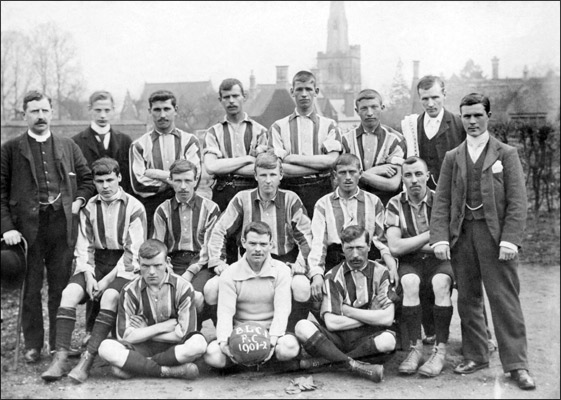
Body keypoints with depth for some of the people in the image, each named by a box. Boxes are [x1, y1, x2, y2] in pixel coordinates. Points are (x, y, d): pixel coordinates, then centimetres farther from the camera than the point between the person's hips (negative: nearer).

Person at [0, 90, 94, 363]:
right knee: (30, 288, 5)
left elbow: (87, 178, 18)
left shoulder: (68, 146, 11)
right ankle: (33, 345, 17)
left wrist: (79, 200, 0)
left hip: (62, 224, 2)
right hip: (27, 225, -2)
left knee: (61, 287, 7)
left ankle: (60, 344, 19)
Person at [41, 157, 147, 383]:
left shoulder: (134, 208, -5)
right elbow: (84, 248, 6)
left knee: (110, 296, -32)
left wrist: (108, 280, -15)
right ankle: (61, 358, -25)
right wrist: (89, 277, -10)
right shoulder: (89, 208, 8)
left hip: (124, 266, -4)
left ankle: (87, 360, -33)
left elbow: (133, 252, -9)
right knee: (69, 292, -23)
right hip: (96, 264, 4)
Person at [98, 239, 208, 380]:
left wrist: (142, 333, -9)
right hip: (142, 348, 1)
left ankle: (134, 366, -20)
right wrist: (162, 326, -13)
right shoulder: (130, 291, -5)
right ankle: (172, 371, -27)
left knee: (198, 343, -34)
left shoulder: (183, 287, -9)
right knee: (106, 348, -28)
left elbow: (183, 334, -14)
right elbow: (123, 336, -11)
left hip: (173, 348, -1)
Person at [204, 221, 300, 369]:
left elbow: (282, 310, -11)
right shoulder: (230, 274, -1)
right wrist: (224, 342, -29)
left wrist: (272, 340, -28)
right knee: (212, 354, -29)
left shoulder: (281, 270, -2)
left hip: (271, 331, 0)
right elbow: (225, 312, -10)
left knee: (289, 346, -35)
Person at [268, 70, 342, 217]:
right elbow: (277, 167, -4)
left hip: (321, 189, 0)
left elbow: (332, 160, -5)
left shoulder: (329, 125, 10)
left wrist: (292, 157, -6)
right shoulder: (278, 127, 9)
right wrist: (319, 166, -8)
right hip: (289, 190, 0)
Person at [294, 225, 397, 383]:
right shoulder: (333, 276, 1)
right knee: (303, 327, -26)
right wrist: (371, 316, -9)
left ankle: (325, 361, -24)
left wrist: (348, 310, -8)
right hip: (338, 338, 1)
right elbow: (331, 323, -10)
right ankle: (354, 366, -32)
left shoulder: (380, 273, 1)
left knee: (388, 340, -35)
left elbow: (387, 318, -11)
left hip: (368, 338, -1)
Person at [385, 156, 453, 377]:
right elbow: (395, 247, -12)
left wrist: (411, 245, -12)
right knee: (409, 282, -33)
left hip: (439, 260, 0)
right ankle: (415, 346, -19)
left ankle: (440, 349, -21)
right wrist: (431, 234, -12)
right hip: (410, 262, 0)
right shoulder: (395, 204, -2)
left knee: (440, 283, -33)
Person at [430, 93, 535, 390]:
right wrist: (440, 238, -5)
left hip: (495, 234, -3)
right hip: (461, 234, 3)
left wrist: (510, 239, -13)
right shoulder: (452, 158, 13)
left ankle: (516, 364, 4)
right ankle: (475, 356, 22)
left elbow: (517, 201, -2)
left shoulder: (507, 154, 4)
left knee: (504, 299, -3)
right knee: (468, 299, 9)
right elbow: (441, 202, 7)